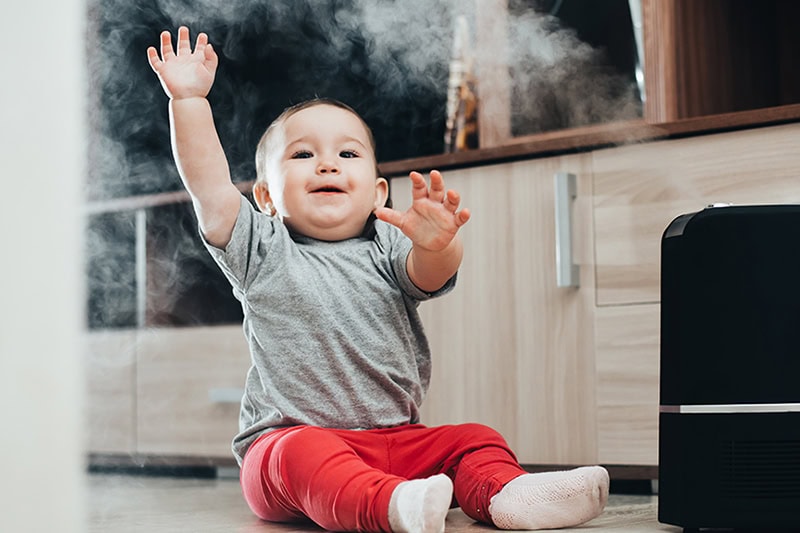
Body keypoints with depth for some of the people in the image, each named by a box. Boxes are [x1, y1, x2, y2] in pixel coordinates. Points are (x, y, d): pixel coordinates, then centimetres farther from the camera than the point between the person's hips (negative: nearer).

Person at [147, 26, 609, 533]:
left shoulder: (385, 247, 10)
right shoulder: (262, 249, 8)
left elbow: (430, 274, -11)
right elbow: (209, 184, -3)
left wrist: (437, 244, -35)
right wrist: (189, 99, -10)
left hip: (399, 440, 4)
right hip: (294, 434, -4)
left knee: (474, 440, -12)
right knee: (304, 454, -34)